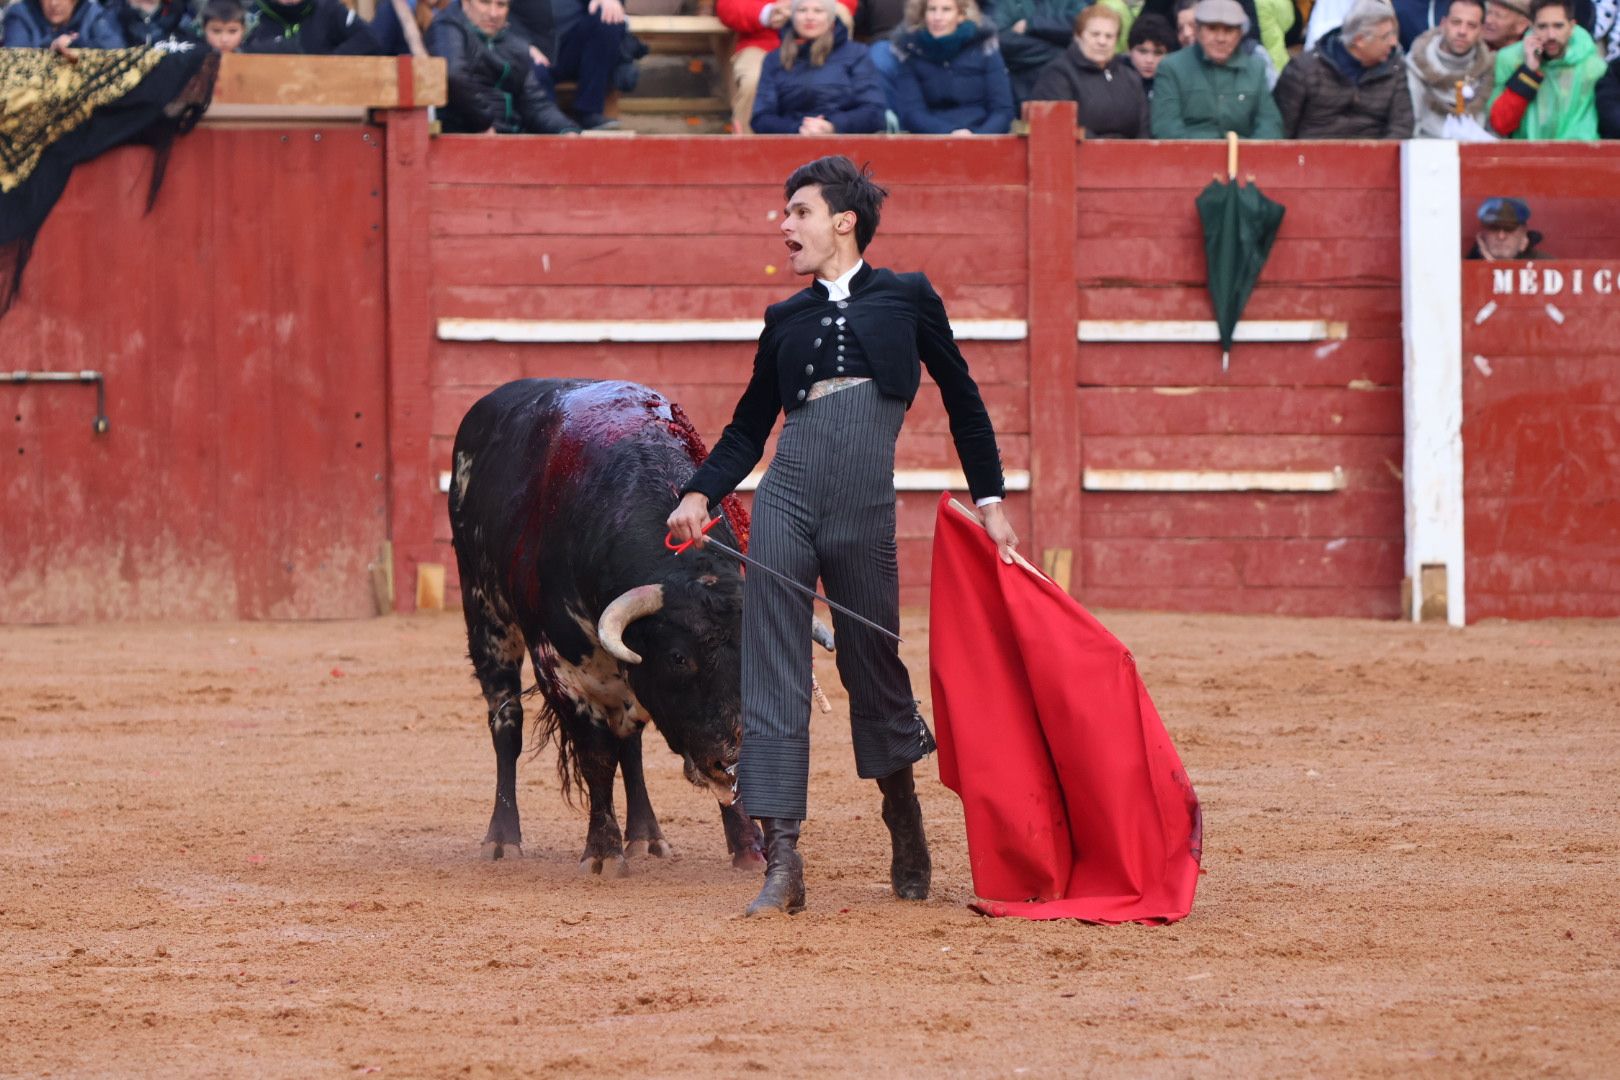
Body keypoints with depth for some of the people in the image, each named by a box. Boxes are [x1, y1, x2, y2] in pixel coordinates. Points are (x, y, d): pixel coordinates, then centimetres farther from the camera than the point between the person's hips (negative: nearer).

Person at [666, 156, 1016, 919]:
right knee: (773, 682, -4)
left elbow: (962, 400, 15)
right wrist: (700, 494, 0)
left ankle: (907, 837, 31)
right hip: (786, 500, 2)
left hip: (865, 512, -2)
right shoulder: (787, 320, 16)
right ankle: (782, 862, -3)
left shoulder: (907, 299, 10)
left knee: (874, 670, 6)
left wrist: (989, 499, 11)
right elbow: (747, 430, 17)